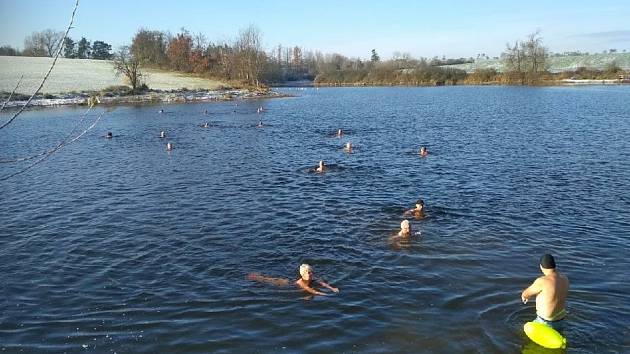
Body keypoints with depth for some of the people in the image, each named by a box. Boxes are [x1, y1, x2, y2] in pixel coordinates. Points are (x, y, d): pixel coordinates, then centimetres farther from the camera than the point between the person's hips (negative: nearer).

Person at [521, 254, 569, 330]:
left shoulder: (542, 281, -26)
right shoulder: (564, 278, -4)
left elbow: (525, 294, -10)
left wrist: (524, 296, 14)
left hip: (545, 322, -7)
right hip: (560, 320, 7)